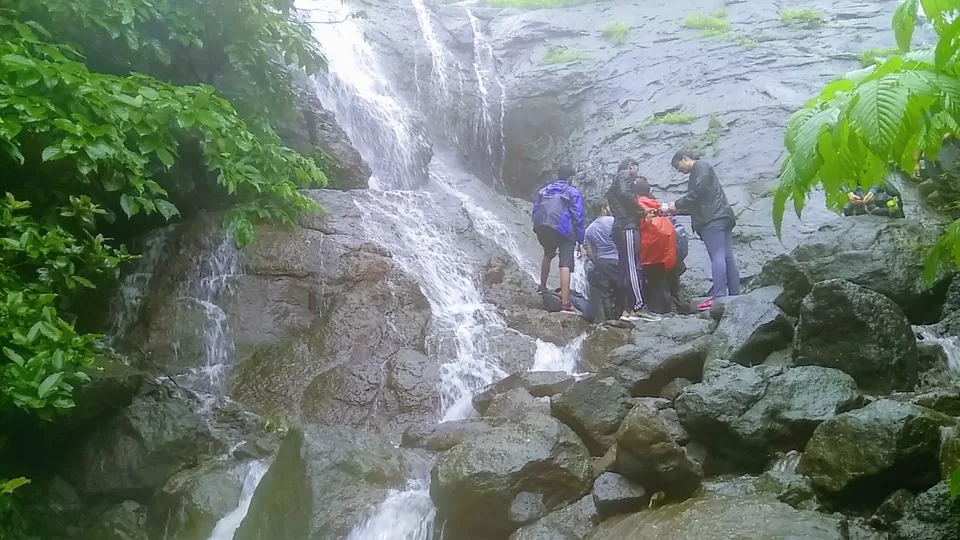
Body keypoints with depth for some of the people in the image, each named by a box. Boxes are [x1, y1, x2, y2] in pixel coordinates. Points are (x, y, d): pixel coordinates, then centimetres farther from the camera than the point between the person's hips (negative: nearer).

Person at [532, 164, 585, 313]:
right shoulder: (573, 192, 11)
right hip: (563, 230, -4)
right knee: (565, 265, -9)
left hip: (542, 228, 5)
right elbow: (578, 217, 4)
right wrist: (580, 241, 6)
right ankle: (565, 303, -20)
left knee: (548, 255, 34)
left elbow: (534, 213, 21)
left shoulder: (543, 190, 23)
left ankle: (542, 287, 40)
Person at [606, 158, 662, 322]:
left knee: (626, 269, 4)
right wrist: (641, 211, -11)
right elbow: (626, 194, -17)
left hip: (622, 227, 10)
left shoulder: (615, 183, 30)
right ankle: (639, 307, -23)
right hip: (628, 226, -10)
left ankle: (629, 309, 0)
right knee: (632, 267, -16)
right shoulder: (624, 175, 1)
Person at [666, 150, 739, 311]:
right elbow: (698, 203, 28)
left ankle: (718, 297, -23)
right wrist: (678, 209, 21)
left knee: (717, 256, -16)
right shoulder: (700, 170, 30)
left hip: (713, 219, -10)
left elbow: (697, 192, -14)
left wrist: (677, 204, -6)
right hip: (719, 217, 10)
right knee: (727, 256, 2)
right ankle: (735, 296, -2)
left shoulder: (700, 166, 1)